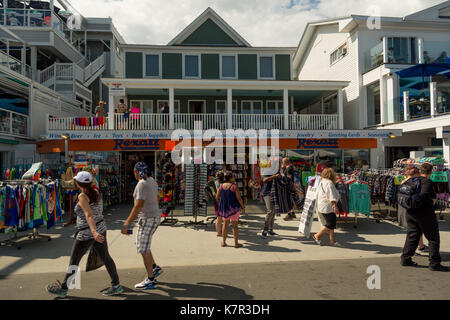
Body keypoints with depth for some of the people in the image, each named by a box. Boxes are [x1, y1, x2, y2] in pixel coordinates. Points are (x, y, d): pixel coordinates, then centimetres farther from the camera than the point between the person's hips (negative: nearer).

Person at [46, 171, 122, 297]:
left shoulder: (83, 196, -18)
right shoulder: (97, 193, 4)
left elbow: (89, 215, -31)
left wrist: (94, 232, -41)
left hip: (87, 234, -7)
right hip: (100, 228, 7)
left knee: (73, 261, 11)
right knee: (105, 257, 12)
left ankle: (63, 288, 28)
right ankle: (116, 286, 17)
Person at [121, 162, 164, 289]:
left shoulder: (142, 184, -19)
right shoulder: (152, 181, 10)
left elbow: (138, 206, -24)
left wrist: (127, 223, -22)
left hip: (147, 219, -10)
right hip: (155, 217, 10)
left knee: (143, 249, -1)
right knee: (140, 243, 22)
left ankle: (150, 280, 9)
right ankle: (155, 268, 26)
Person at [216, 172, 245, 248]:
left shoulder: (221, 186, -1)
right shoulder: (234, 186, -14)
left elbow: (217, 197, 3)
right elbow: (239, 198, -14)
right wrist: (243, 207, 0)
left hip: (224, 208, 4)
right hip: (233, 207, -4)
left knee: (225, 224, 17)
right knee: (235, 225, 6)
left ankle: (223, 242, 20)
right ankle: (236, 243, 11)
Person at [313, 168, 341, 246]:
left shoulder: (322, 182, 15)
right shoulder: (329, 183, -17)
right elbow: (332, 196, -25)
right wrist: (335, 206, -27)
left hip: (323, 207, 11)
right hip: (327, 207, -11)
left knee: (332, 224, 13)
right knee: (330, 224, -6)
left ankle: (332, 240, 18)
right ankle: (317, 236, 4)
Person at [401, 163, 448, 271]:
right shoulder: (427, 182, -14)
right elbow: (424, 195, -28)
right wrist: (432, 201, -11)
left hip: (411, 213, 7)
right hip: (425, 214, -7)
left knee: (412, 236, 15)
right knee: (433, 239, 5)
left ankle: (406, 259, 18)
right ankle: (434, 263, 8)